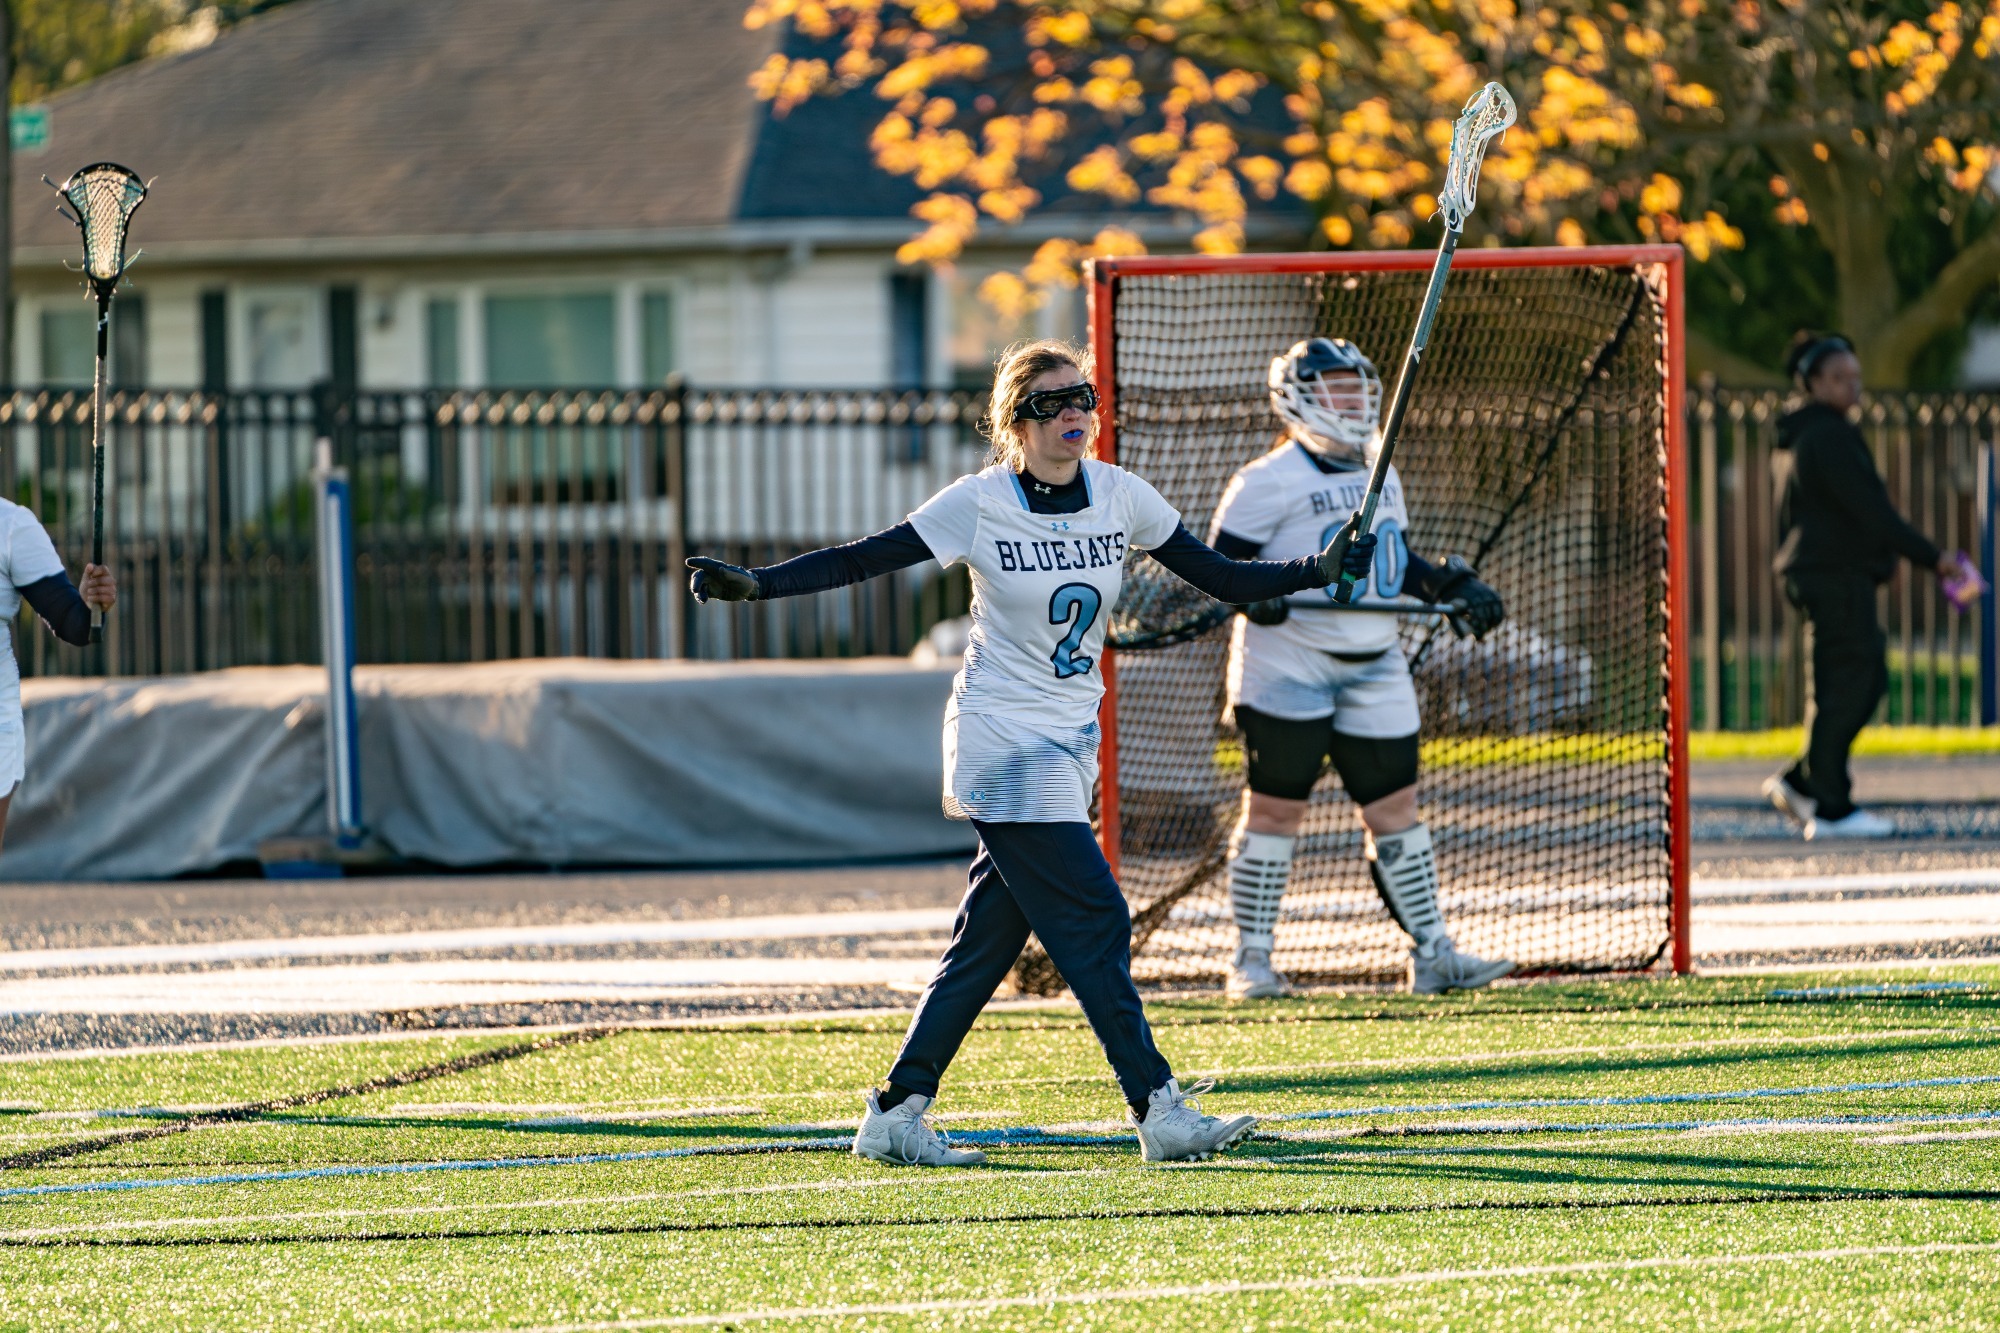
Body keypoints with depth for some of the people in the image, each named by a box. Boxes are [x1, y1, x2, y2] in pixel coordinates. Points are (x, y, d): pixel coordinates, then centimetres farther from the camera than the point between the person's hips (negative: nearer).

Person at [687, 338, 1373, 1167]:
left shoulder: (1119, 497, 3)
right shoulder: (980, 504, -11)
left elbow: (1222, 580, 7)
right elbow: (861, 561, -9)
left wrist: (1319, 569, -5)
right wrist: (753, 586, -19)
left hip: (1071, 743, 6)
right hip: (1003, 746, -6)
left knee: (988, 941, 7)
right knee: (1094, 924, -10)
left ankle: (894, 1118, 13)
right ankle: (1160, 1113, -7)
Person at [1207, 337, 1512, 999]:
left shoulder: (1381, 476, 16)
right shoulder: (1270, 482, -8)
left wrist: (1453, 586, 13)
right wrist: (1252, 591, -29)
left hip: (1374, 670, 7)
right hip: (1289, 665, -7)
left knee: (1395, 807, 6)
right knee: (1276, 807, -4)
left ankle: (1431, 955, 11)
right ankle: (1251, 960, 3)